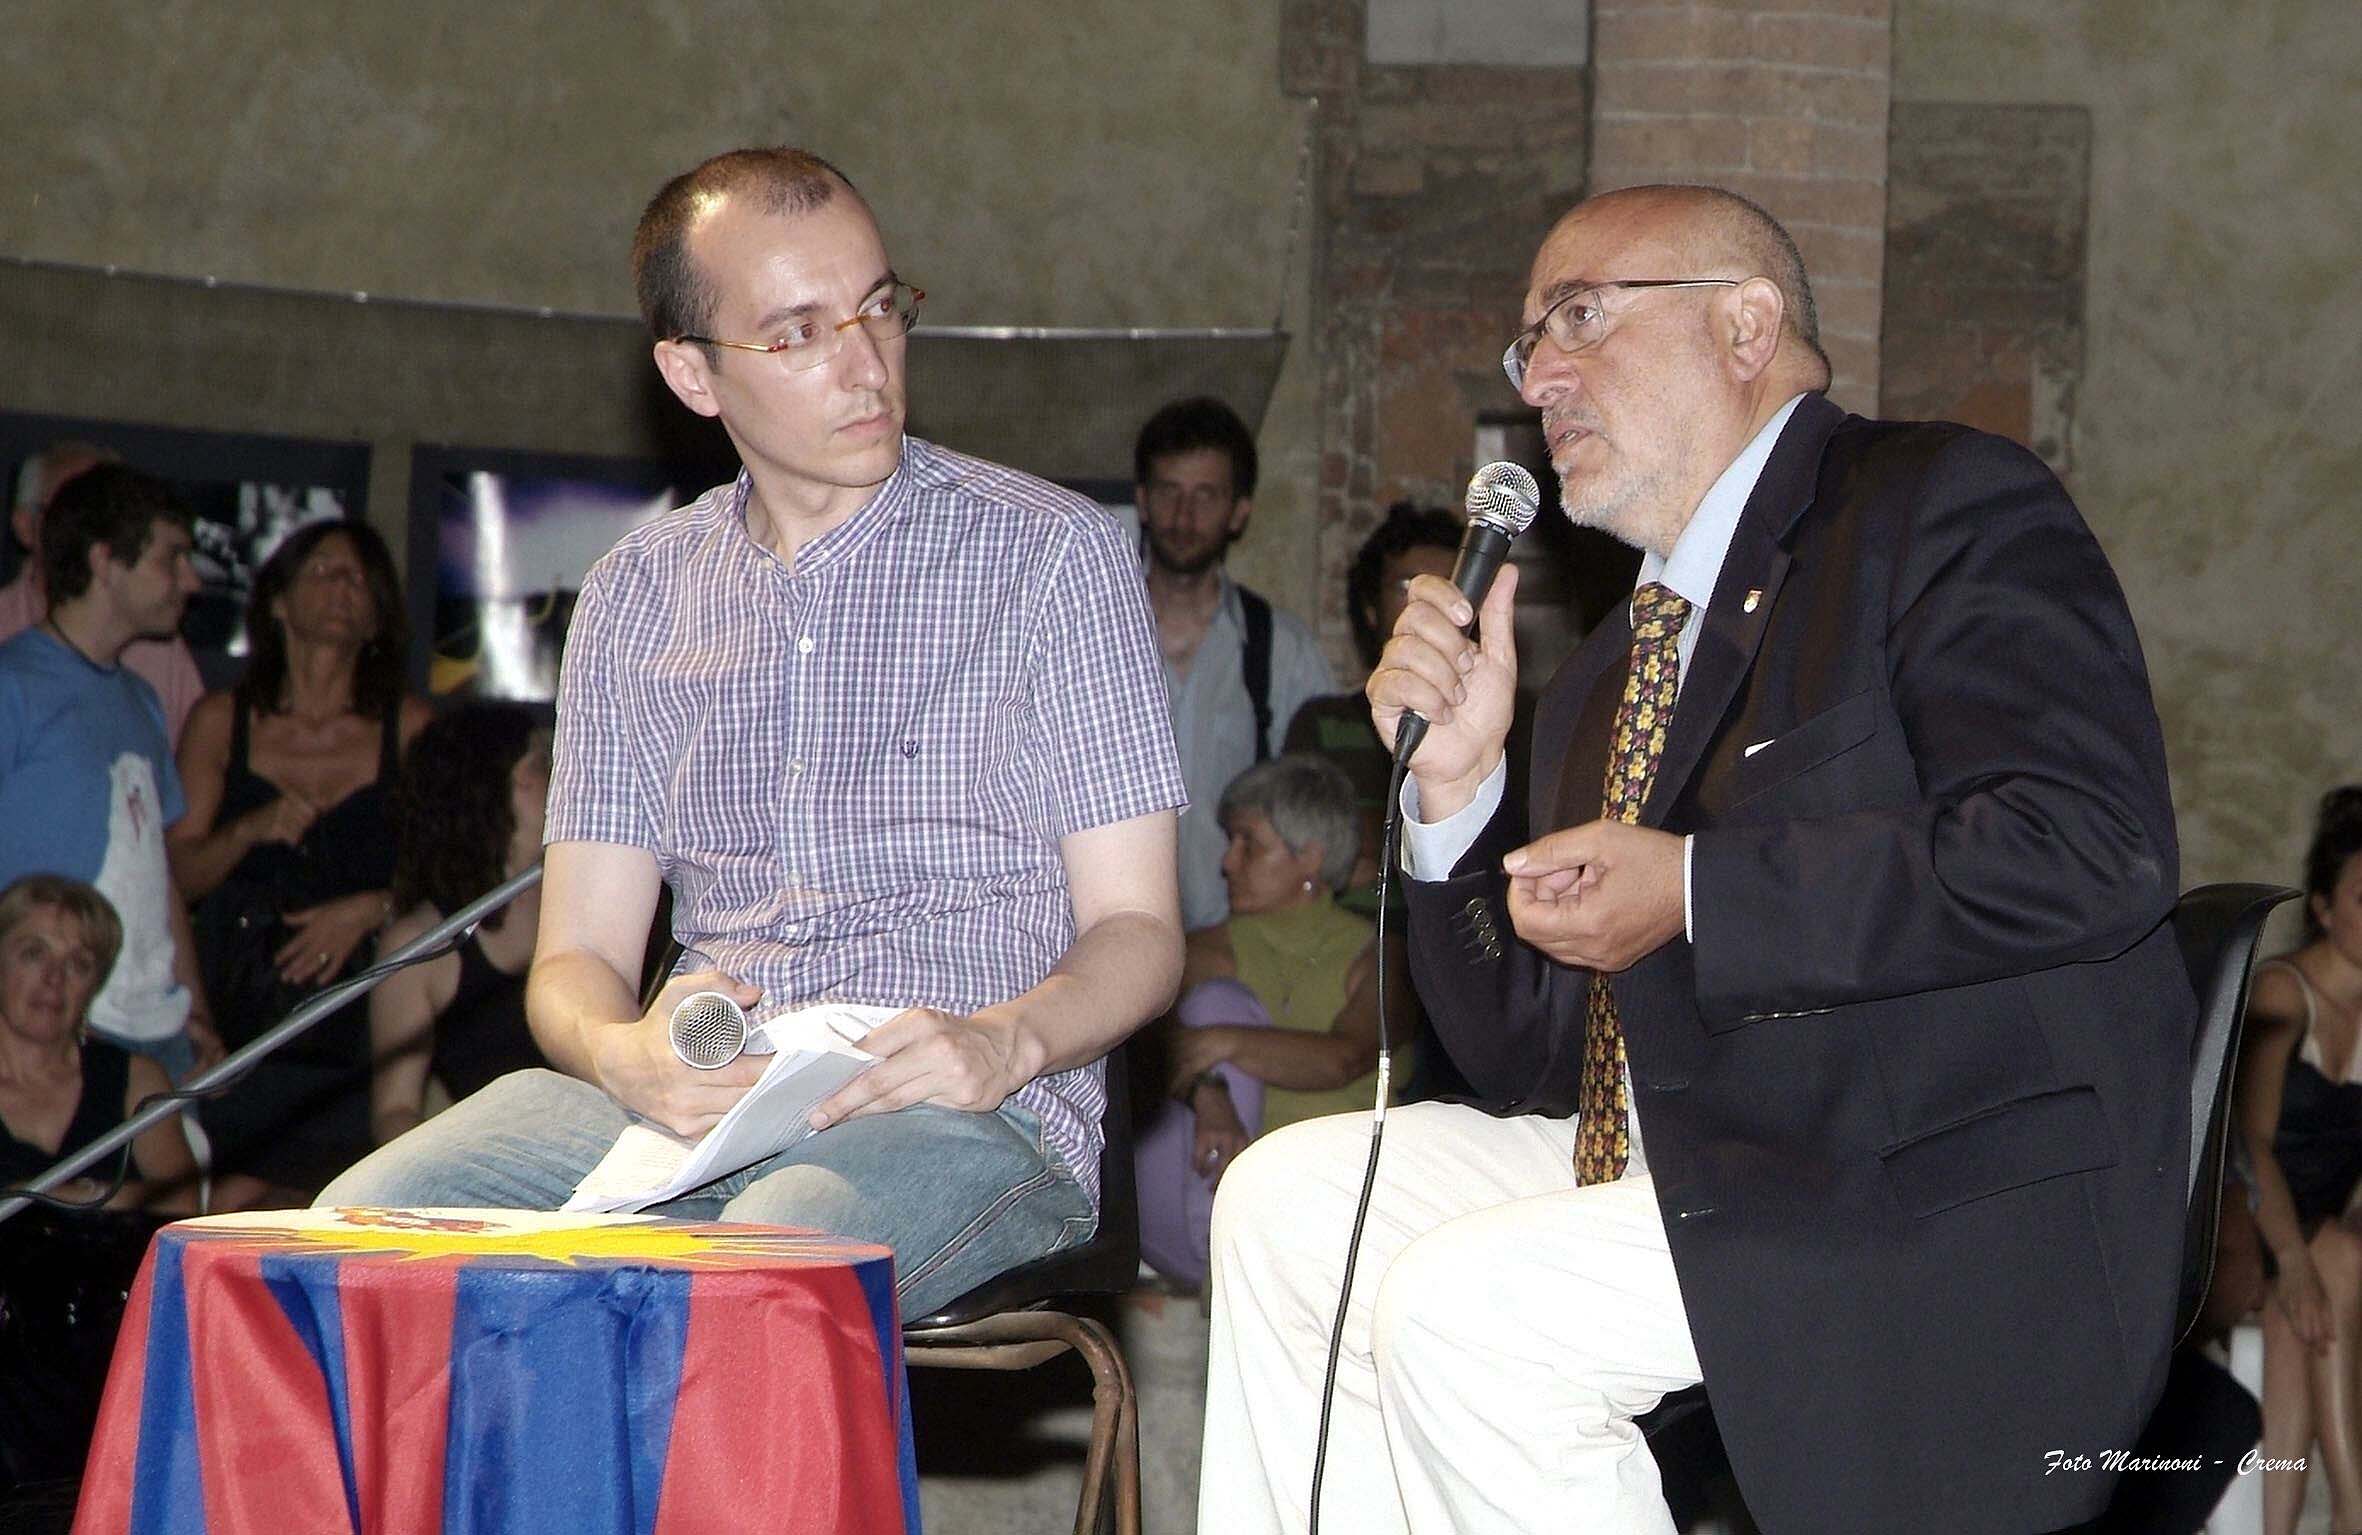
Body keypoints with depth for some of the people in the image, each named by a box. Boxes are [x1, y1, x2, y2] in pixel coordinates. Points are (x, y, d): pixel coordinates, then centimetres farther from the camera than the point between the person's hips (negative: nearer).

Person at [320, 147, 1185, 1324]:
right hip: (692, 1106, 4)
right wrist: (623, 1053, -13)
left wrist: (1002, 1042, -19)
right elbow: (578, 957, 13)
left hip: (970, 1114, -4)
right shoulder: (637, 596, 17)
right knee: (363, 1227, -24)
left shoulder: (1047, 552, 7)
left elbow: (1135, 934, 4)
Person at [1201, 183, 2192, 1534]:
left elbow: (2089, 850, -22)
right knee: (1292, 1197, 4)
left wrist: (1693, 892, -18)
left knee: (1460, 1309, -23)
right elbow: (1531, 1060, 18)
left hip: (1956, 1213, -9)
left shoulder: (1948, 508, -5)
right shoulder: (1613, 674, 20)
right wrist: (1456, 787, 3)